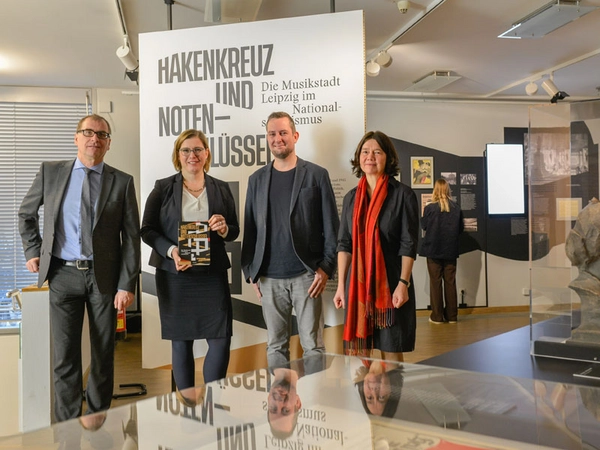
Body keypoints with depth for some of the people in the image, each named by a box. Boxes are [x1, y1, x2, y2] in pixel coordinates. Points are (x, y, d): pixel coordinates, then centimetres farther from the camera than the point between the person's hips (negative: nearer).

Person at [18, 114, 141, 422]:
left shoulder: (122, 182, -1)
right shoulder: (50, 172, 3)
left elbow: (131, 238, -2)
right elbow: (26, 214, 19)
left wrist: (127, 285, -7)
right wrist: (32, 251, 10)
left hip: (104, 276, 0)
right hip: (63, 273, 1)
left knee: (104, 354, 10)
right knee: (64, 356, 4)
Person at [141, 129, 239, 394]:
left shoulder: (221, 189, 9)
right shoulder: (163, 188, 4)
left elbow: (234, 231, 12)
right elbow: (147, 230, 0)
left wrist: (224, 229, -11)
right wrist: (171, 250, -17)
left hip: (212, 274, 1)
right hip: (174, 275, -1)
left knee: (221, 340, -5)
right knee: (181, 341, 7)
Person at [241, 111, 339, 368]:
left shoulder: (316, 175, 2)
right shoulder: (257, 179, 10)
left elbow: (331, 226, 0)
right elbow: (250, 229, 11)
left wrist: (326, 267, -8)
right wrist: (250, 272, 5)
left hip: (306, 275, -2)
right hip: (269, 279, 3)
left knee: (313, 346, 1)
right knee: (275, 347, 9)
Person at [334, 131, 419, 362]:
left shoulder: (402, 194, -3)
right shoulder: (351, 197, 10)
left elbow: (409, 244, -6)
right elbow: (344, 244, 9)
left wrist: (403, 283, -13)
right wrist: (341, 285, 4)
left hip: (390, 284, -3)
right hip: (358, 284, 4)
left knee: (391, 352, 4)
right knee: (357, 354, 6)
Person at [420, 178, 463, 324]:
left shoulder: (430, 208, -12)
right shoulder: (456, 208, -3)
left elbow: (423, 225, 2)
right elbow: (461, 229, 6)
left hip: (433, 250, -2)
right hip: (450, 250, 2)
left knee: (435, 282, 4)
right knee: (450, 282, 9)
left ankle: (437, 316, 6)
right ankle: (452, 315, 14)